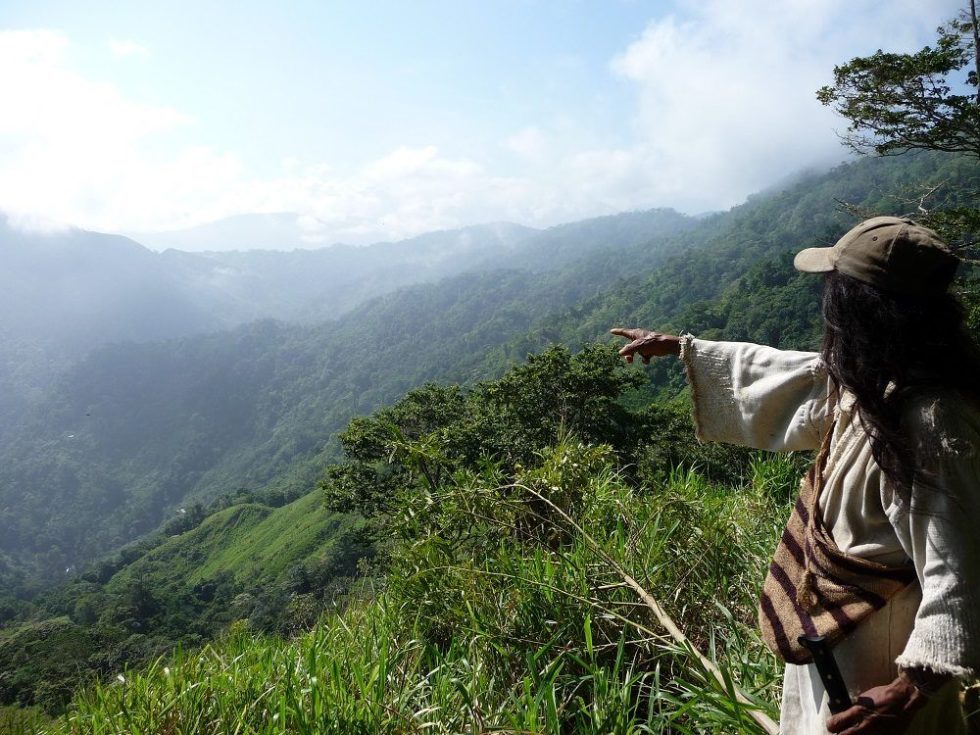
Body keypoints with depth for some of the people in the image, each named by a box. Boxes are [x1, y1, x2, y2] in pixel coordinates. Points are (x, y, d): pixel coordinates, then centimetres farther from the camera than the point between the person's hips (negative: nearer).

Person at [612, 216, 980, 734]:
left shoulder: (930, 425, -32)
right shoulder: (872, 376, -4)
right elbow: (777, 376, 9)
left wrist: (915, 684, -36)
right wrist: (676, 347, 15)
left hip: (874, 634, -9)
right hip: (834, 608, 9)